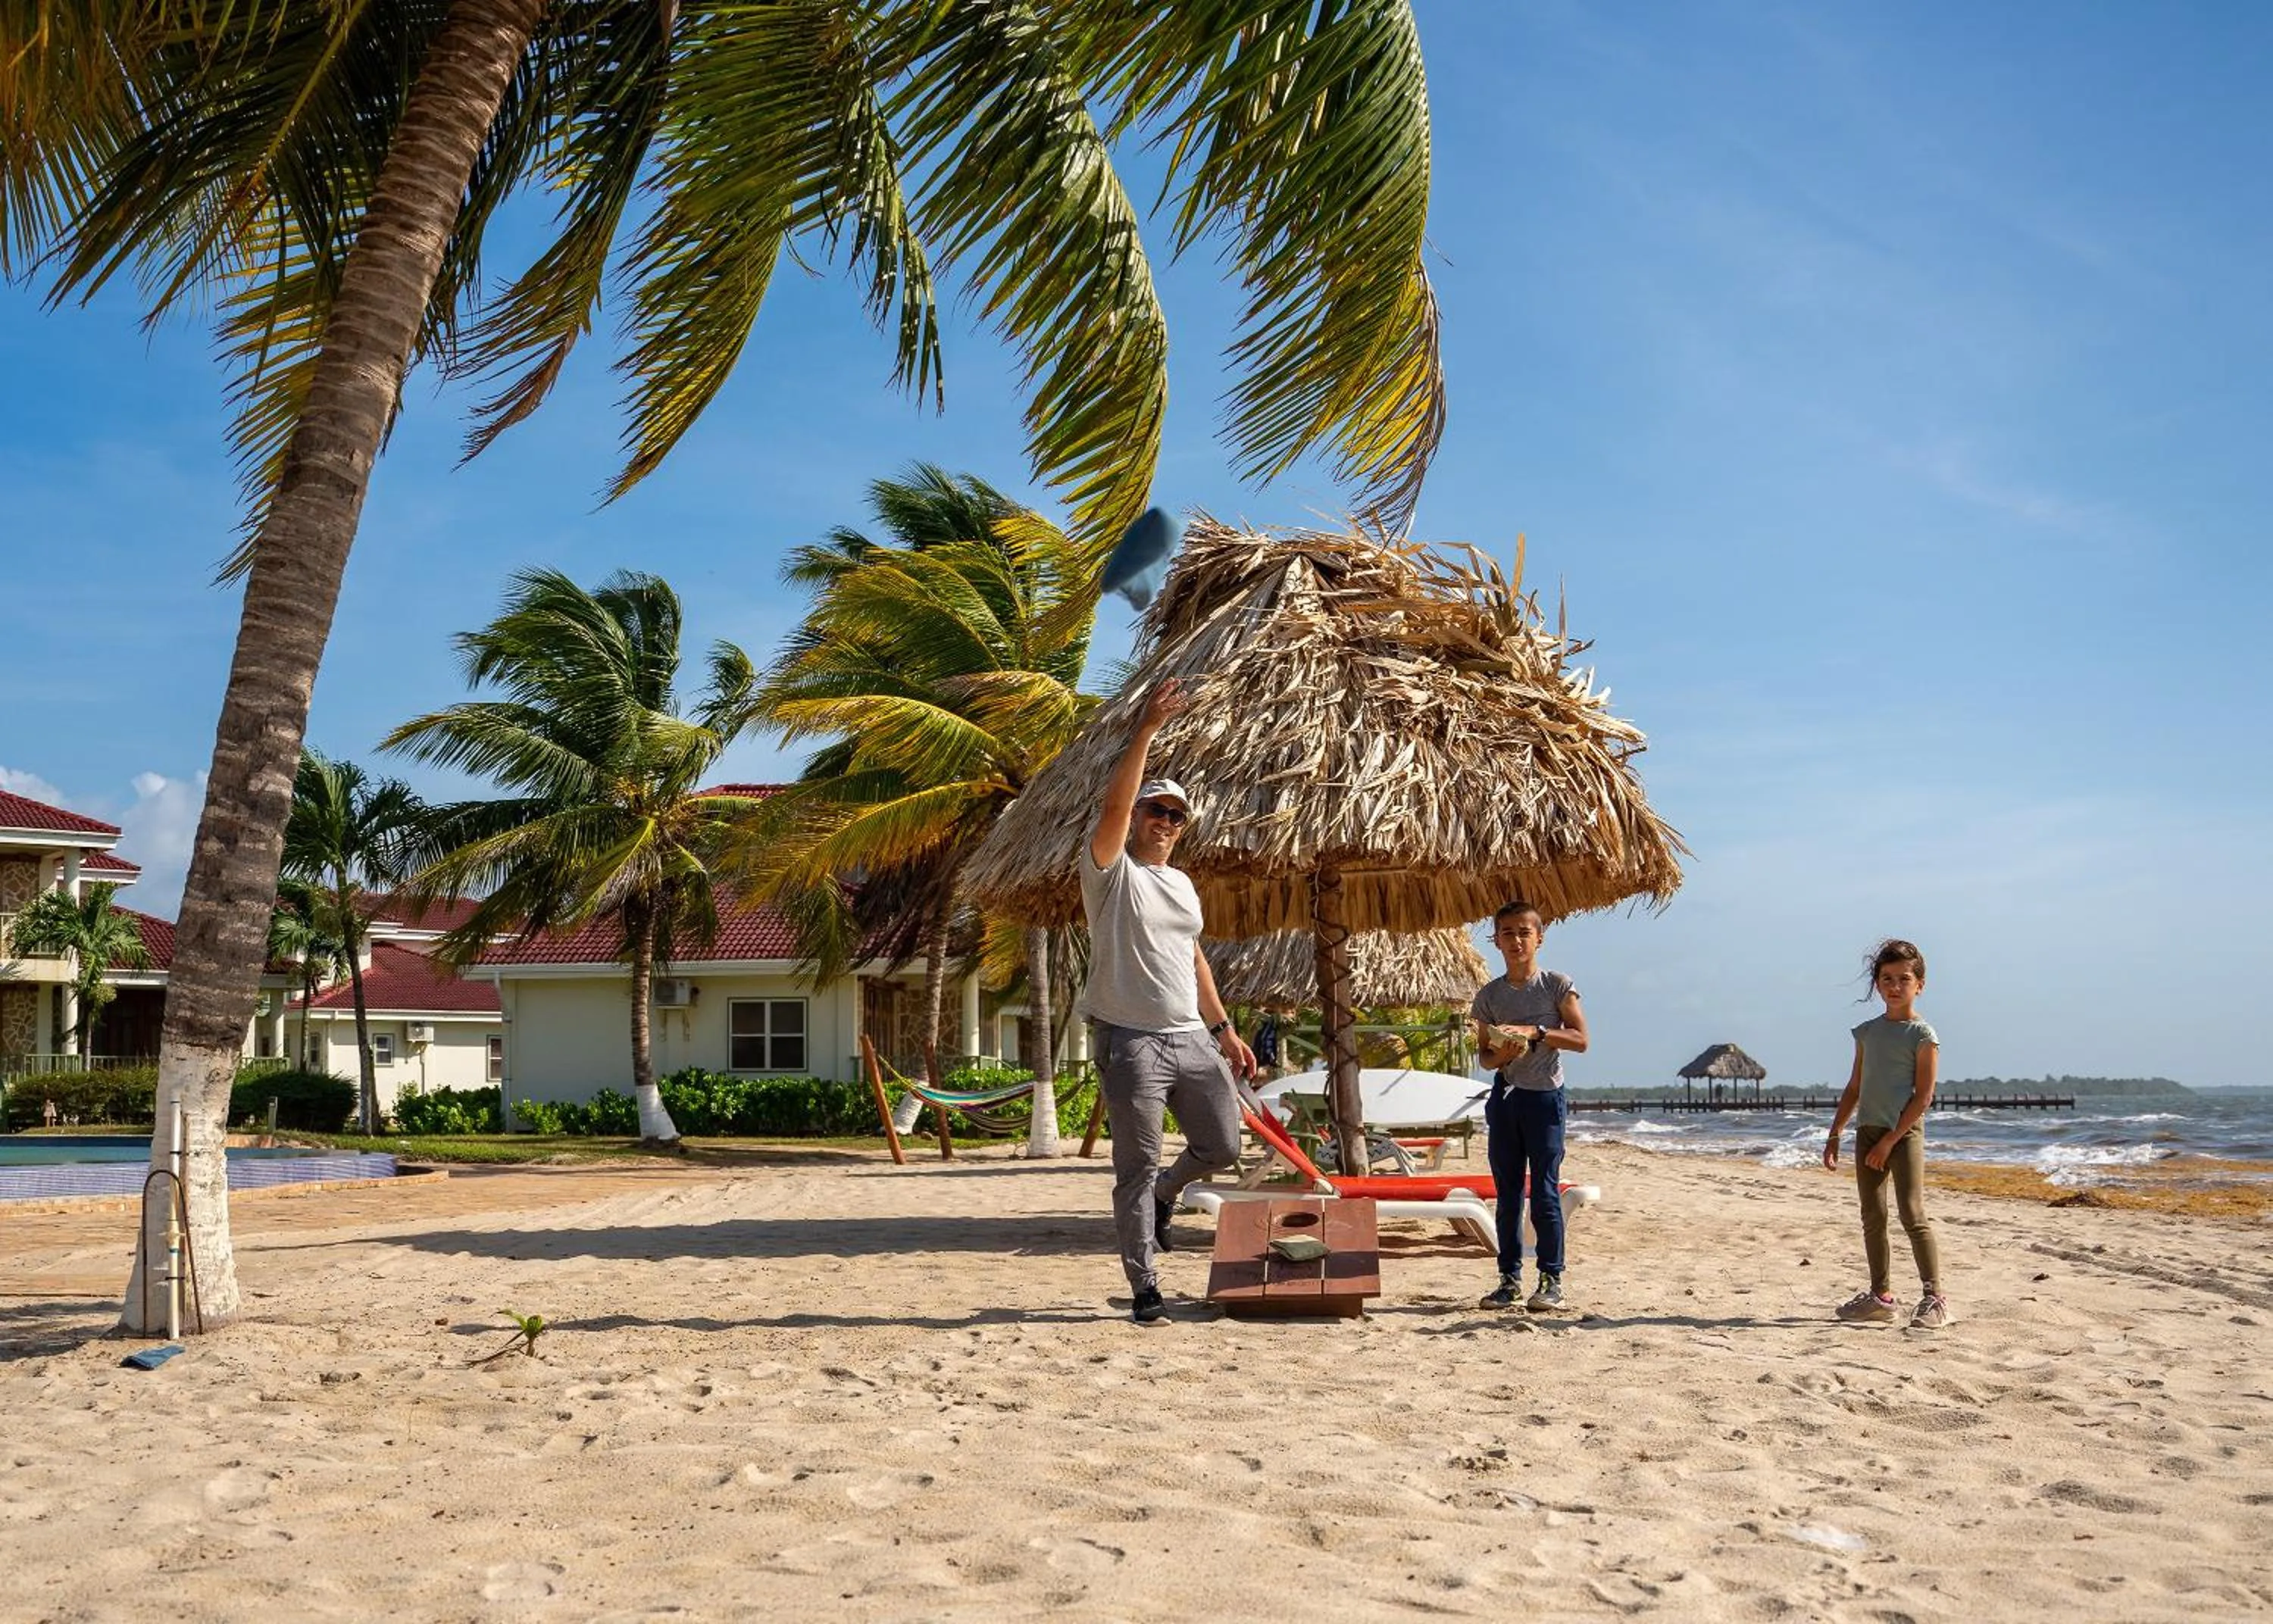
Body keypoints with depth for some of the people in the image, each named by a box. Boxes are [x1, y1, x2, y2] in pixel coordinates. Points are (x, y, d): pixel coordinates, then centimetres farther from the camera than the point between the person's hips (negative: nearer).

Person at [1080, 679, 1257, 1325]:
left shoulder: (1182, 884, 17)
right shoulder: (1111, 872, -4)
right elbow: (1114, 803, -21)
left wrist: (1225, 1029, 20)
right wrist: (1147, 729, -26)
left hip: (1192, 1040, 7)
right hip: (1131, 1044, -6)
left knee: (1221, 1145, 10)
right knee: (1136, 1168, -1)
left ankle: (1163, 1197, 38)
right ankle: (1144, 1287, 8)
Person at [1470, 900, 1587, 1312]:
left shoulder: (1557, 985, -2)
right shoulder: (1488, 995, 8)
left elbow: (1580, 1039, -7)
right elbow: (1484, 1054, 11)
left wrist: (1535, 1032, -18)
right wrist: (1499, 1056, -12)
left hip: (1545, 1096, -4)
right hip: (1504, 1097, 4)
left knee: (1545, 1193, -4)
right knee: (1507, 1193, 6)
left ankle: (1552, 1280, 3)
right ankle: (1510, 1278, 13)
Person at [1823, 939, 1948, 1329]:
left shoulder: (1922, 1035, -6)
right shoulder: (1868, 1032, 13)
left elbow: (1923, 1096, -11)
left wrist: (1889, 1140, -14)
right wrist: (1834, 1134, 13)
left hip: (1904, 1133, -6)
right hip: (1868, 1131, 6)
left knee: (1913, 1215, -11)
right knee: (1872, 1218, 9)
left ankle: (1935, 1297, -5)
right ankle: (1880, 1296, 17)